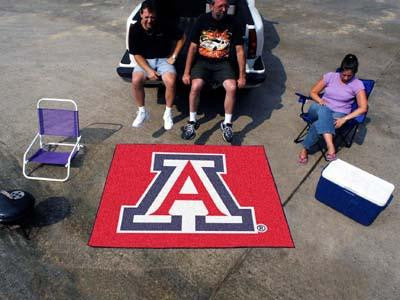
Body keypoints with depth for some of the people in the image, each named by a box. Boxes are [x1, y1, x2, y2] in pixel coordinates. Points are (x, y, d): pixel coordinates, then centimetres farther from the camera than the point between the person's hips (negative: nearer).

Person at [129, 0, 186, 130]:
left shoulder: (164, 26, -11)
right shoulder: (135, 29, -9)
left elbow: (181, 37, 2)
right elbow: (136, 54, -7)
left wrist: (173, 56, -3)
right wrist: (148, 70, -20)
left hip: (163, 59, -1)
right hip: (144, 61, 1)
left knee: (171, 82, -31)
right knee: (136, 81, -29)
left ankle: (168, 113, -8)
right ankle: (142, 112, -5)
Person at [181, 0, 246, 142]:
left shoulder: (232, 23, 0)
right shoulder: (202, 20, -2)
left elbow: (240, 50, 2)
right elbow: (193, 47, 0)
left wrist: (242, 76, -2)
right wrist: (186, 72, -5)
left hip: (223, 63, 1)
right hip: (202, 61, 0)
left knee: (232, 87, -27)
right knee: (195, 86, -29)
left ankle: (227, 124, -7)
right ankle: (192, 121, -7)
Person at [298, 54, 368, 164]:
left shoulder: (357, 84, -4)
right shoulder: (330, 76, 3)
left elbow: (363, 108, -10)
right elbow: (313, 92, 8)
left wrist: (344, 119, -23)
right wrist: (320, 100, -14)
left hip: (338, 114, -2)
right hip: (320, 110, 2)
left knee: (318, 124, -37)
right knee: (323, 110, -39)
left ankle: (305, 149, -22)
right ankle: (330, 145, -48)